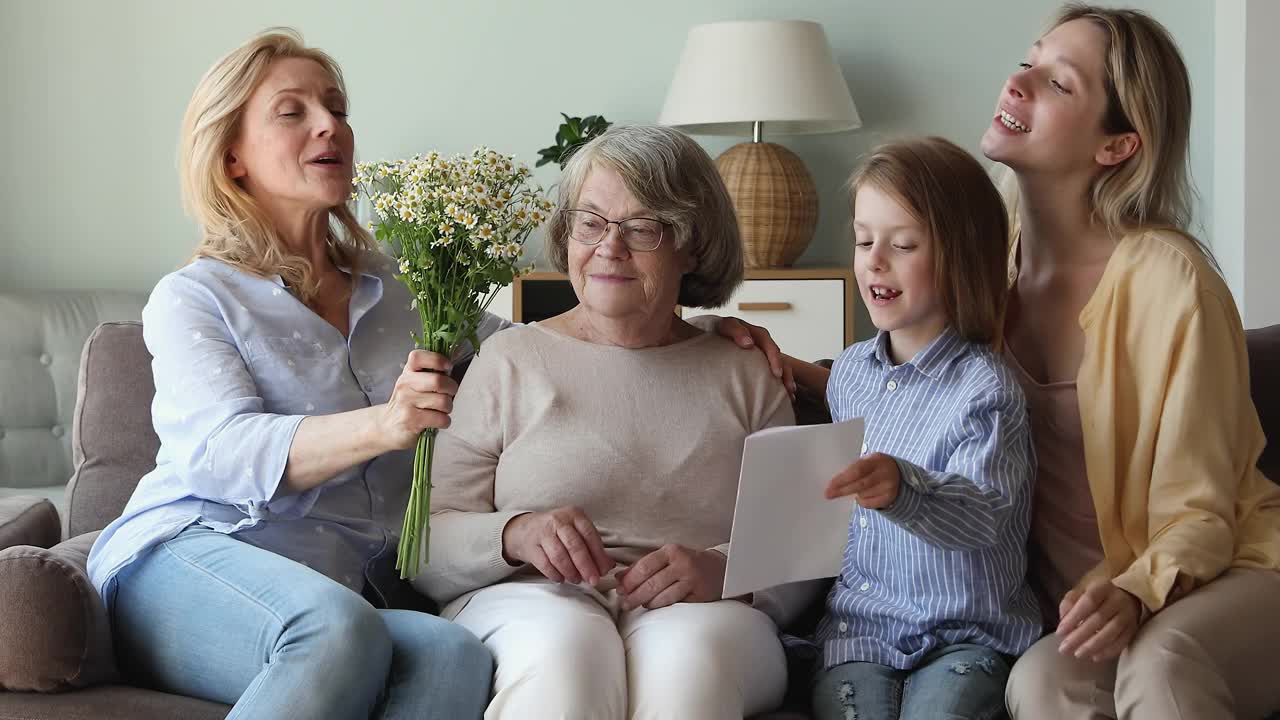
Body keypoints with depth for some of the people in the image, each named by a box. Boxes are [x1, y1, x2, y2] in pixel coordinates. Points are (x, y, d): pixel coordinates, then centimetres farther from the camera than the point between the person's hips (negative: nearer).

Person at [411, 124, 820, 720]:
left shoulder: (744, 376, 17)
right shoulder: (509, 360, 13)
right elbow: (427, 554, 6)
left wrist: (724, 570, -11)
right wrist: (514, 535, -15)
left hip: (697, 613, 1)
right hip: (529, 602, -1)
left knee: (690, 654, -36)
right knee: (561, 649, -37)